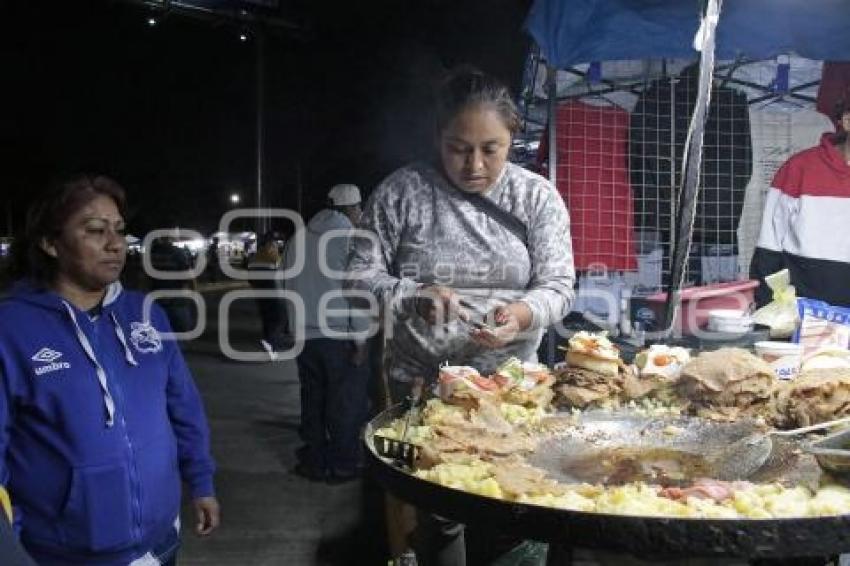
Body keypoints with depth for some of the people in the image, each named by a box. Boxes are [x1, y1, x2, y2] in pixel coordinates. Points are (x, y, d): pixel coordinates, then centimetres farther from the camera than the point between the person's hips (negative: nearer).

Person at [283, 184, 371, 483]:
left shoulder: (298, 238, 10)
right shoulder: (350, 238, -9)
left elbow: (289, 286, 16)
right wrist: (360, 337, -10)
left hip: (304, 334, 6)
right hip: (340, 335, -6)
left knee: (313, 398, 14)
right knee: (346, 402, 5)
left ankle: (314, 461, 23)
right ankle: (342, 465, 12)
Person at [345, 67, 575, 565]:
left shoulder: (538, 197, -3)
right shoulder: (401, 191, -7)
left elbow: (559, 286, -7)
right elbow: (360, 274, -6)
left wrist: (521, 314, -28)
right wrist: (412, 298, -25)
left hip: (509, 380, 1)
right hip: (419, 381, -1)